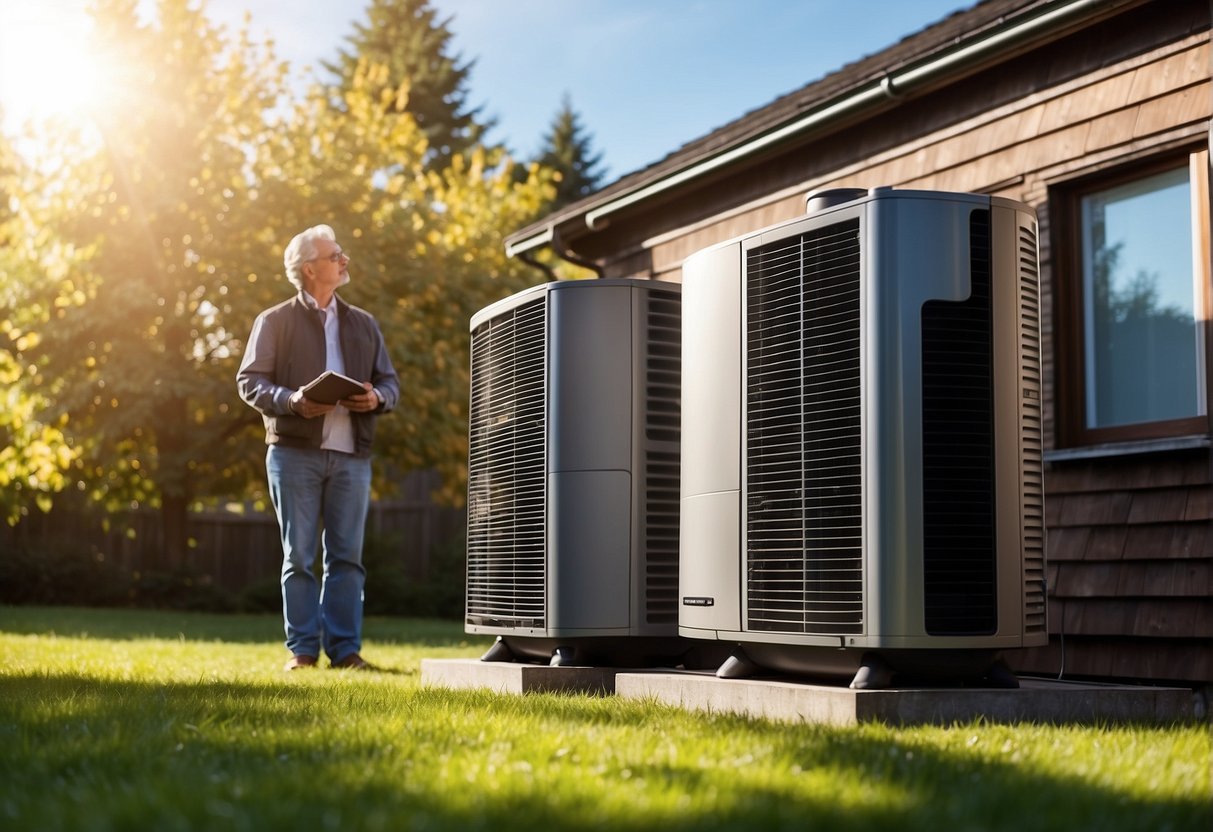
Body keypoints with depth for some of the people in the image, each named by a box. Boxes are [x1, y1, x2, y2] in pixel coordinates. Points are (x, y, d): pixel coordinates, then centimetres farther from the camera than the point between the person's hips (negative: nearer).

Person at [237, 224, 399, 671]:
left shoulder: (363, 324, 18)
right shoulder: (275, 321, 7)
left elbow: (390, 381, 16)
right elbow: (249, 381, 1)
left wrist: (377, 398, -7)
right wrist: (290, 400, -16)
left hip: (351, 454, 3)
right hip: (295, 453, -3)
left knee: (347, 554, 1)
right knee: (299, 556, 0)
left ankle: (344, 648, 5)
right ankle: (302, 649, 5)